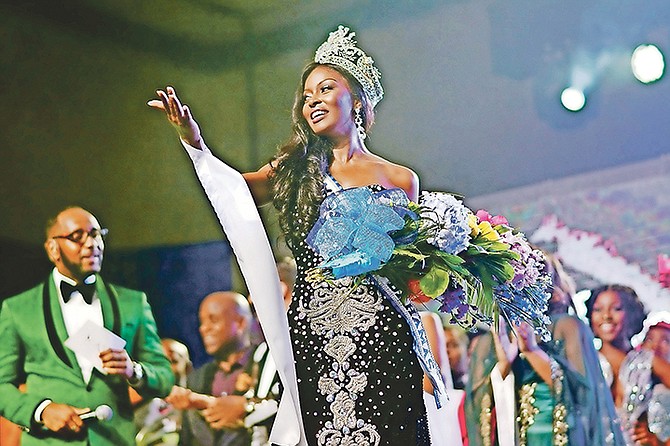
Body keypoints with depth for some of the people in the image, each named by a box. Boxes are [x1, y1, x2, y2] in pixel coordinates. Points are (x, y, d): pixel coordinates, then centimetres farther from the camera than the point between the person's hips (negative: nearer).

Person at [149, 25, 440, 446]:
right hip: (311, 335, 2)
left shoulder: (399, 179, 10)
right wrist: (194, 141, -18)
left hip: (378, 334, -2)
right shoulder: (297, 170, 15)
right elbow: (235, 188, -3)